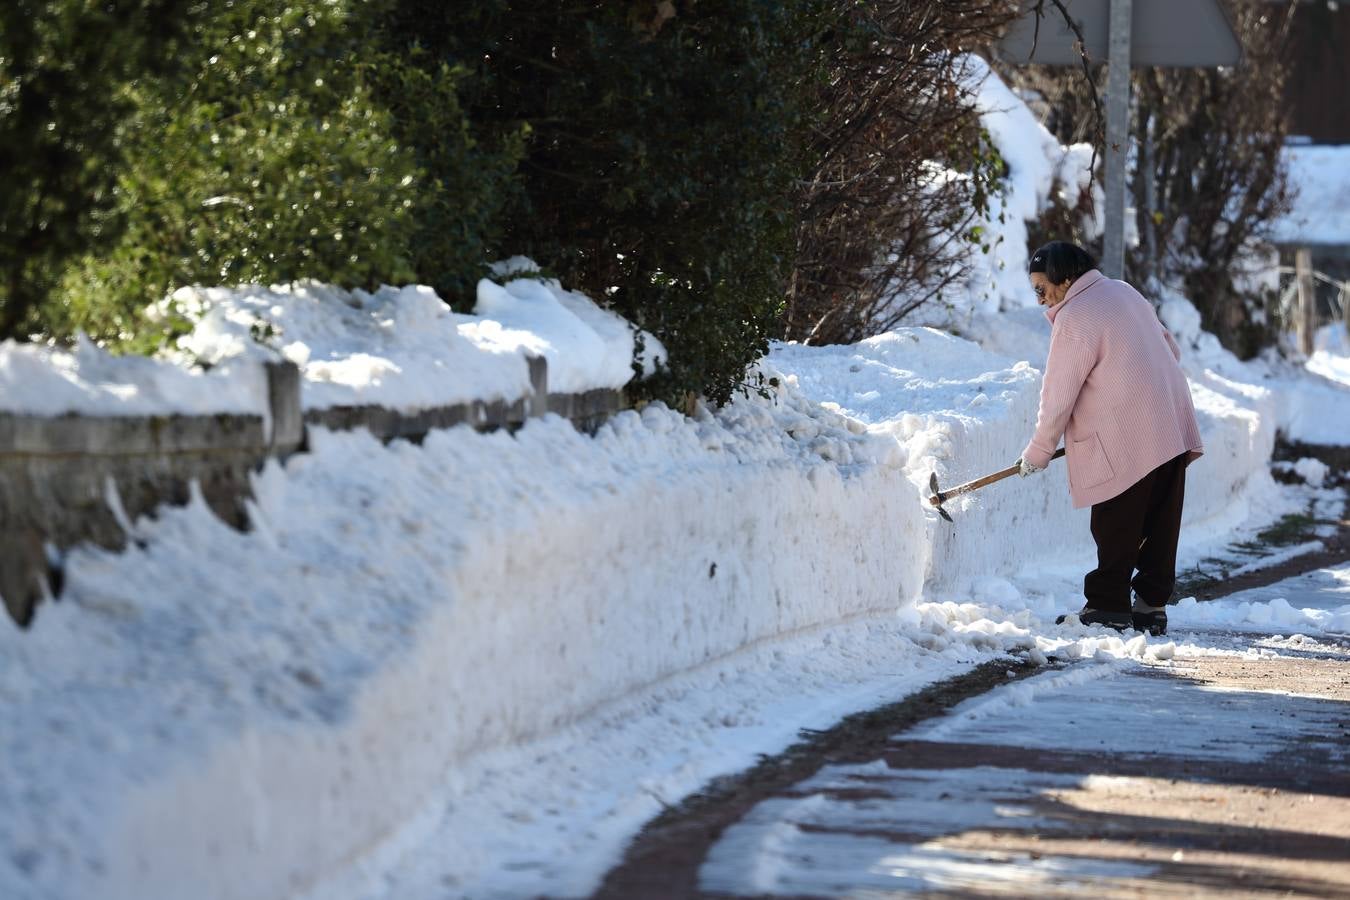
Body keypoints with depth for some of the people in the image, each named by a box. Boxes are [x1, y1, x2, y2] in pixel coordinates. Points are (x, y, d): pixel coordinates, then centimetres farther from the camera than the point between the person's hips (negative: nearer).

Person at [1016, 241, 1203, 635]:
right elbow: (1171, 349, 22)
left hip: (1126, 443, -9)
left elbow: (1058, 396, -10)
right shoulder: (1123, 292, 14)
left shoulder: (1074, 320, -13)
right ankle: (1152, 605, 12)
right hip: (1173, 432, 9)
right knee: (1159, 526, 9)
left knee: (1116, 529, -1)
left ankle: (1108, 606, 3)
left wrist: (1037, 454, 1)